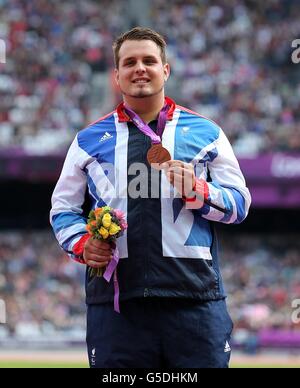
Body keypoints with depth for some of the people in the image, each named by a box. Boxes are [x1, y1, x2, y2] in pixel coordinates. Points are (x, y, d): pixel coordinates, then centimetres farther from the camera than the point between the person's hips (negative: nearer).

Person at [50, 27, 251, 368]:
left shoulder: (205, 132, 12)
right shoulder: (89, 140, 15)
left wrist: (197, 192, -9)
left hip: (194, 298, -1)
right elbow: (63, 207, 21)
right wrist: (82, 244, 1)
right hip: (114, 298, 1)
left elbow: (239, 204, 10)